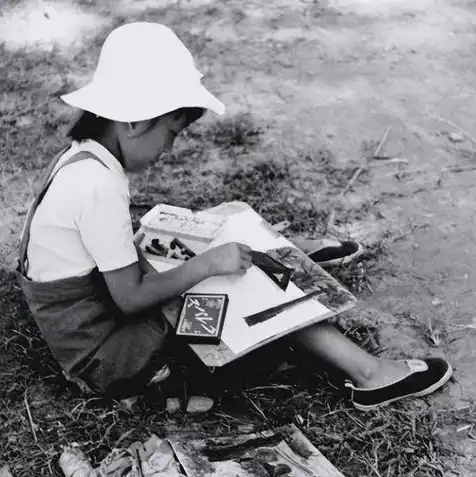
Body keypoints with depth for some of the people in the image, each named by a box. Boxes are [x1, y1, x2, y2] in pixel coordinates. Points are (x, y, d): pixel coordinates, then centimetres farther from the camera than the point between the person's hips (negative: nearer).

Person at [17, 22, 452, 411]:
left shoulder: (82, 157, 1)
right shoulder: (99, 185, -28)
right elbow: (131, 297, -23)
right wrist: (208, 263, -17)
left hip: (91, 323, 8)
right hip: (106, 357, -8)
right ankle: (369, 373, 3)